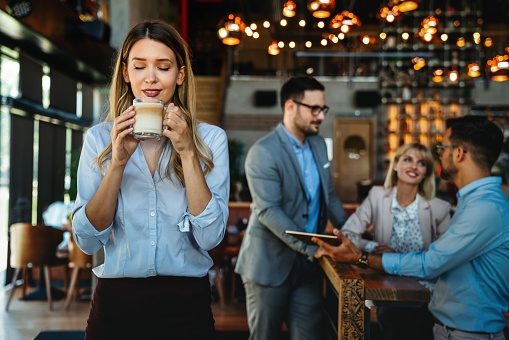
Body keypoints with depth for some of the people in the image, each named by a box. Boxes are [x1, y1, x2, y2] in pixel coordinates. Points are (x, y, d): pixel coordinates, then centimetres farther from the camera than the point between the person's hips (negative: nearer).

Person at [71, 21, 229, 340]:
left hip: (186, 304, 0)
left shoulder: (211, 139, -2)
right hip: (116, 302, 1)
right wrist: (118, 161, -16)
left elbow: (210, 237, -11)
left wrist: (187, 152, -17)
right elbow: (87, 240, -6)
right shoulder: (99, 138, 0)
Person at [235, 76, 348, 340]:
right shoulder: (263, 153, -15)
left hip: (307, 264, 6)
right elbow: (268, 211, -22)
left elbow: (329, 195, 19)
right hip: (270, 265, -6)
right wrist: (311, 247, -27)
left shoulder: (318, 144, 10)